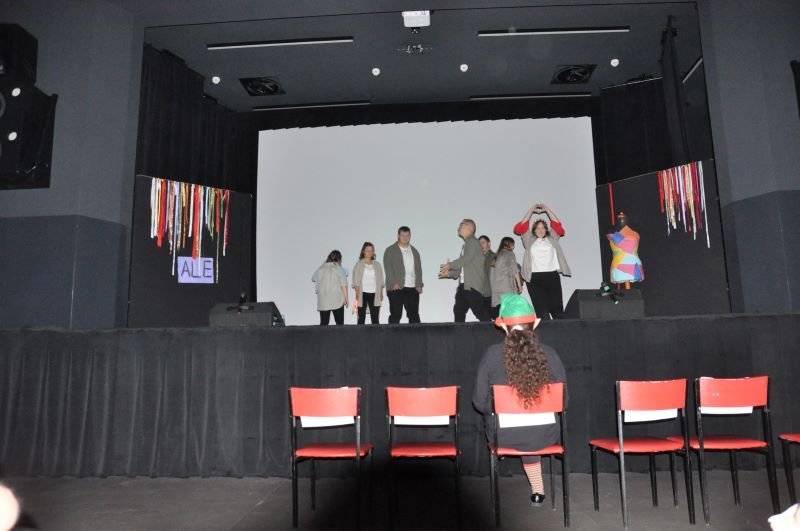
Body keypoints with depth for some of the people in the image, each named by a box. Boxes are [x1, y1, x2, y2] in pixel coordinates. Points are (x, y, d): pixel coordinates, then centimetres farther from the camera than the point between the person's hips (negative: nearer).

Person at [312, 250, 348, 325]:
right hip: (337, 300, -2)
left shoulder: (320, 269, 6)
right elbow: (343, 285, -5)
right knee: (339, 323, 3)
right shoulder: (340, 269, -2)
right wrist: (346, 298, 1)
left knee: (323, 323, 5)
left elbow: (316, 286, 7)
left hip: (323, 302, 3)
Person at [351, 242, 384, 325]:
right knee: (361, 317, 1)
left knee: (375, 317, 2)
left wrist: (381, 293, 3)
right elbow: (356, 281, -2)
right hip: (363, 294, -2)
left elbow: (380, 281, 12)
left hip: (374, 294, 3)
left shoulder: (377, 264, 12)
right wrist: (357, 294, -11)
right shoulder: (358, 265, 2)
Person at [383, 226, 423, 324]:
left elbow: (418, 269, 15)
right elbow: (388, 268, -5)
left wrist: (419, 285, 4)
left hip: (413, 288, 4)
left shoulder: (414, 251, 18)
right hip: (396, 288, -4)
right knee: (395, 315, 0)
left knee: (414, 315, 5)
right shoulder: (390, 250, 4)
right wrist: (394, 283, -15)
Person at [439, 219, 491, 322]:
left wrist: (450, 265, -6)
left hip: (474, 286, -9)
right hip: (464, 285, 10)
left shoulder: (473, 242, -6)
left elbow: (466, 259, -17)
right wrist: (449, 273, 13)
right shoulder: (466, 244, 21)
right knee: (458, 310, 9)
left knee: (481, 313, -9)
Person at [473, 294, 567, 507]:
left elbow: (480, 402, -8)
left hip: (503, 437, 0)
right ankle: (537, 489, 42)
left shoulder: (491, 355, -14)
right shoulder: (549, 354, -12)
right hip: (544, 436, 1)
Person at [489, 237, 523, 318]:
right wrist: (520, 286, 7)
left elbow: (491, 275, 13)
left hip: (495, 289, 6)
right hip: (507, 289, -6)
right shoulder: (509, 254, 5)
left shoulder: (496, 256, 20)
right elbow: (515, 271, 1)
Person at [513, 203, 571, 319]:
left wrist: (547, 209, 13)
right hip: (535, 278, -1)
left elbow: (557, 225, 12)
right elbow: (522, 227, 7)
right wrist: (532, 210, 10)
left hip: (552, 276, 2)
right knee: (541, 309, -6)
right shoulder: (529, 241, 15)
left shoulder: (552, 239, 20)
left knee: (557, 308, 2)